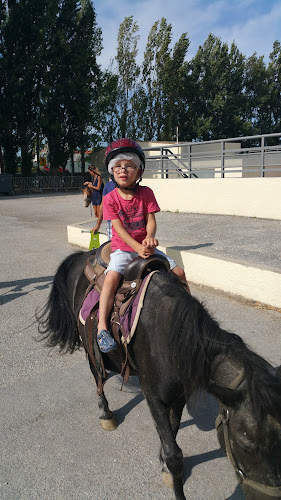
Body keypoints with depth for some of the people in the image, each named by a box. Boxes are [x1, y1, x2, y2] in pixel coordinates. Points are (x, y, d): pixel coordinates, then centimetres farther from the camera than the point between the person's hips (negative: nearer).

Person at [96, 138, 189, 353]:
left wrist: (150, 238, -26)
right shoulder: (110, 199, -5)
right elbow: (119, 228, -13)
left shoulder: (146, 193, 1)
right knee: (112, 277, -30)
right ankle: (102, 327, -27)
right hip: (122, 248, -2)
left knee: (178, 272, -7)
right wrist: (138, 247, -26)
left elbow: (151, 220, -4)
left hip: (145, 246, 3)